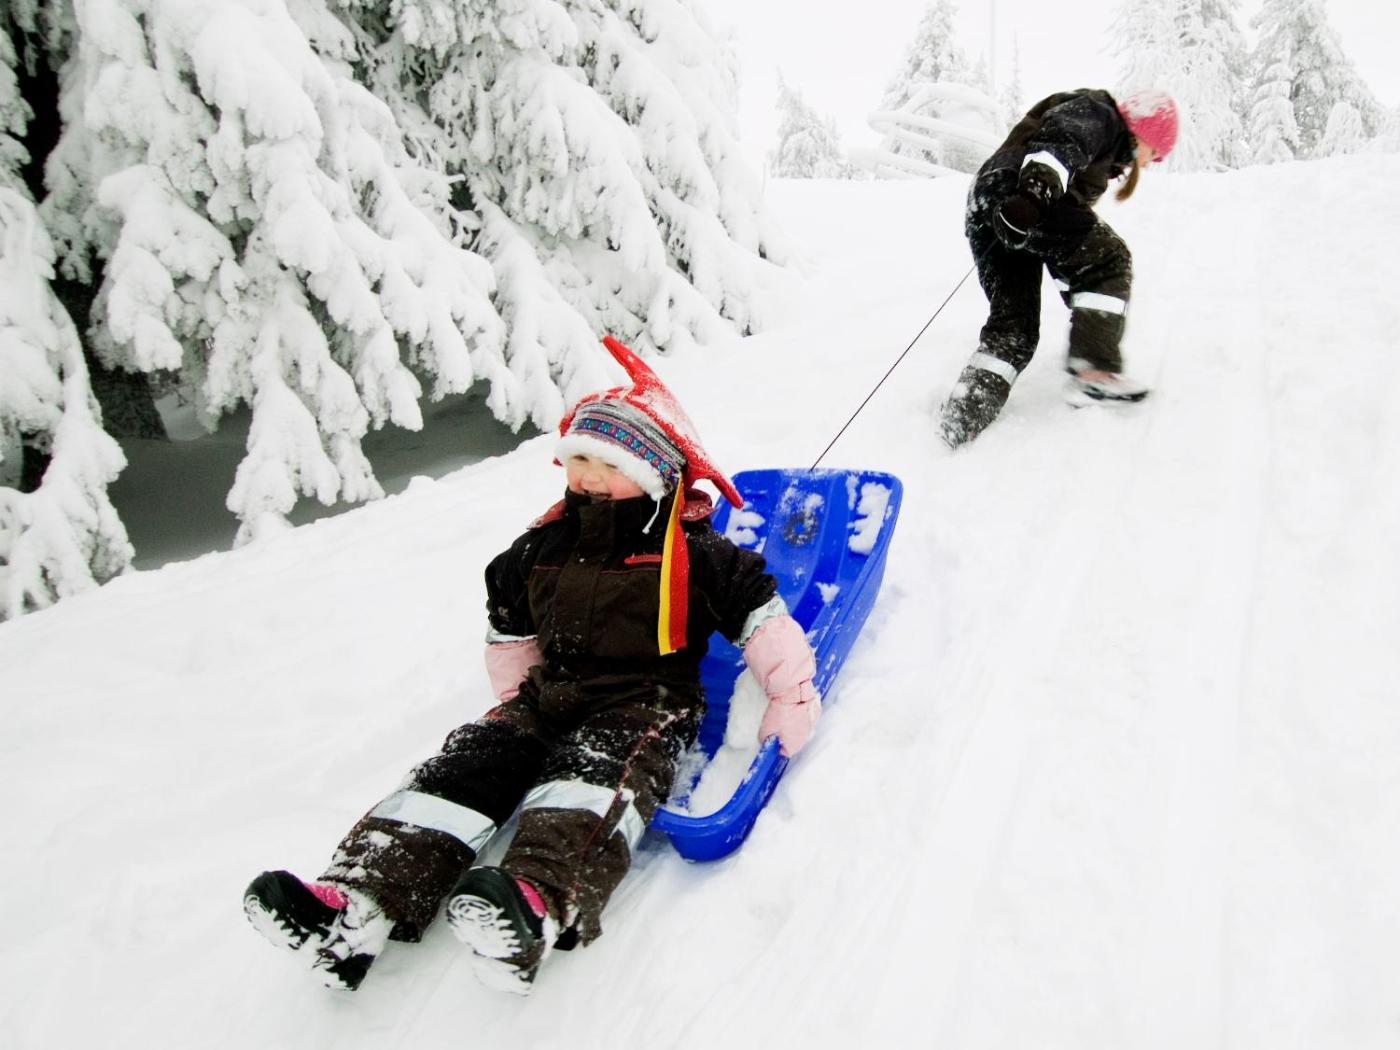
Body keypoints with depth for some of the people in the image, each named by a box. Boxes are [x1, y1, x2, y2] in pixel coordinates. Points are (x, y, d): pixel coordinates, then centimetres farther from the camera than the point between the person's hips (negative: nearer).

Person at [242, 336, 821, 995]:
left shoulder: (691, 551, -5)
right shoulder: (544, 546, 12)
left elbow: (760, 616, -2)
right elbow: (510, 625, 27)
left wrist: (792, 699, -3)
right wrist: (516, 694, 26)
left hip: (645, 706, -5)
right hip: (548, 696, 6)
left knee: (594, 774, -36)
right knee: (468, 760, -18)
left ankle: (538, 906, -62)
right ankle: (359, 901, -32)